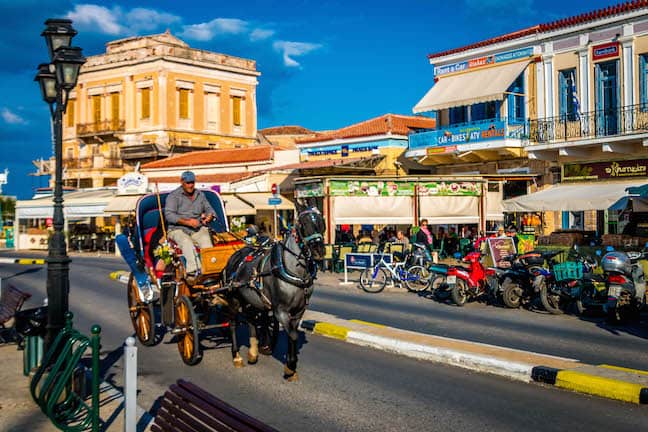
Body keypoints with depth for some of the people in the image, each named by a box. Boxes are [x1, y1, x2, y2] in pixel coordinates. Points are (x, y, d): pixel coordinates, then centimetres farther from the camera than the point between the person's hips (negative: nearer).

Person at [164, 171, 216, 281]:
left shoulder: (200, 195, 20)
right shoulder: (173, 196, 3)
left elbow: (208, 209, 22)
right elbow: (169, 215, -9)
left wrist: (209, 216, -5)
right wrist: (187, 222, -21)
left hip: (198, 229, 3)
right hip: (178, 229, -3)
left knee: (206, 239, -32)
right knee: (187, 242, -37)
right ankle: (192, 271, -52)